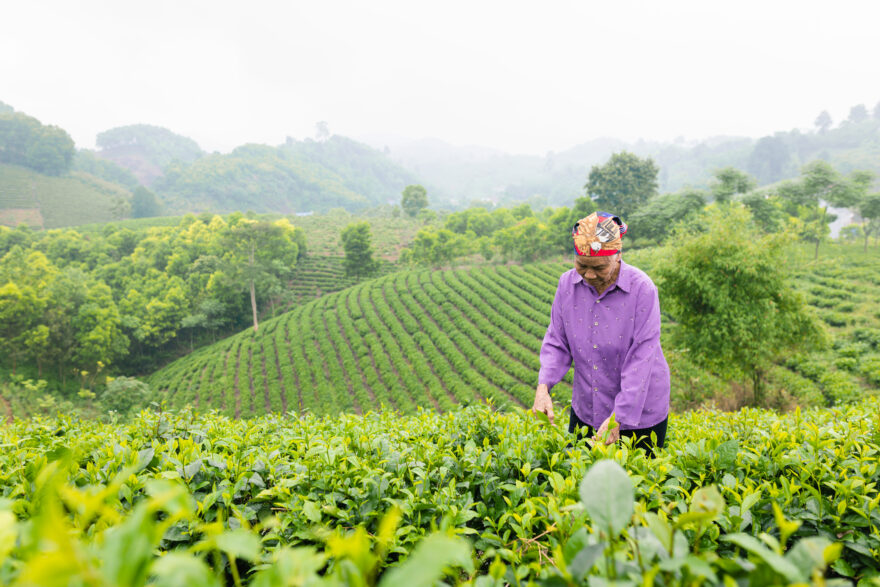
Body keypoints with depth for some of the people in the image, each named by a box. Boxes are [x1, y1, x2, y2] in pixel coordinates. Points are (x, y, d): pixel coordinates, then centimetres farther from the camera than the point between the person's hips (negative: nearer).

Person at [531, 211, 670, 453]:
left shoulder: (642, 288, -19)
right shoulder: (567, 283, -7)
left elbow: (641, 359, -21)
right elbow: (556, 343, -1)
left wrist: (618, 418, -24)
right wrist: (543, 387, -18)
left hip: (639, 414, -3)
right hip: (585, 410, 4)